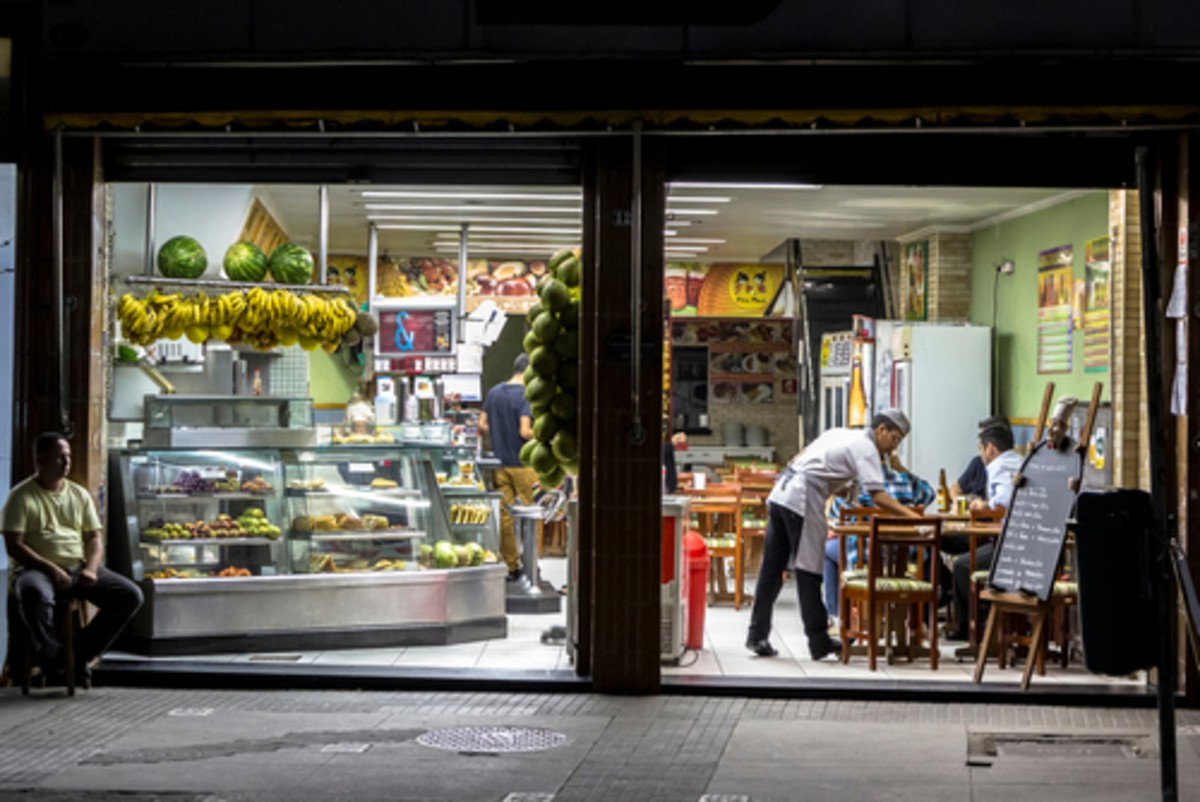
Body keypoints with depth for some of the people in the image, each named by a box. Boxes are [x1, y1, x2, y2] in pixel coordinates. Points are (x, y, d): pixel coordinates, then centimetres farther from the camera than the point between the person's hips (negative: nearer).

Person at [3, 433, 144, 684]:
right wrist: (51, 569, -20)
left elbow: (94, 537, 14)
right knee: (34, 593, -42)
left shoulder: (79, 494, 15)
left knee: (131, 595, -15)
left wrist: (91, 568, -7)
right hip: (37, 569, -5)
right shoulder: (22, 496, -1)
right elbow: (14, 546, -8)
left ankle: (78, 654, -7)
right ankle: (53, 659, -19)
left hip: (78, 568, 5)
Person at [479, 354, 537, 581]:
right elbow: (525, 432, -21)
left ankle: (511, 566, 12)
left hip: (500, 463, 6)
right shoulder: (526, 395, -14)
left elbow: (482, 425, 10)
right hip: (523, 463, -6)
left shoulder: (494, 392, 7)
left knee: (504, 516, 8)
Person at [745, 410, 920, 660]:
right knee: (808, 573, -3)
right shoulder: (866, 448, -3)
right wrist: (912, 517, -16)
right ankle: (819, 642, 4)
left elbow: (797, 460, 26)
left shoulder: (841, 434, 24)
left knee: (772, 569, 9)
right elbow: (877, 496, -14)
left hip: (780, 492, 9)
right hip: (802, 501, -9)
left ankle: (758, 636, 11)